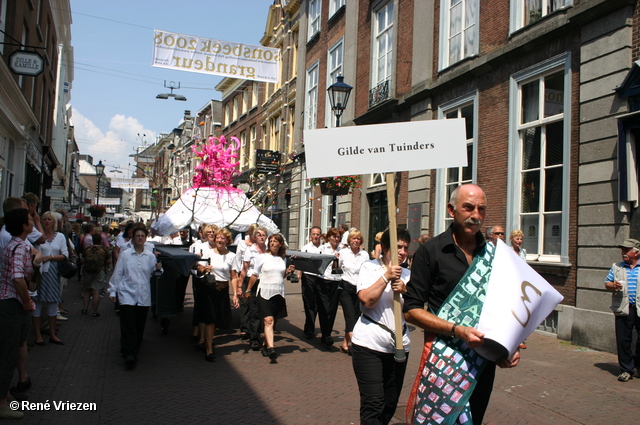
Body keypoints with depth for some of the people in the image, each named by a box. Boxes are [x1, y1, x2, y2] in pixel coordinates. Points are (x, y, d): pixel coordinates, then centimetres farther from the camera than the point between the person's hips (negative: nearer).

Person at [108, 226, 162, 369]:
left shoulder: (150, 256, 9)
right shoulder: (125, 255, 4)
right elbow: (117, 273, 6)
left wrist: (158, 268, -11)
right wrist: (113, 291, 3)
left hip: (143, 296, 2)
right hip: (127, 294, -2)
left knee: (139, 326, 5)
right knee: (128, 326, -10)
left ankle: (134, 351, 19)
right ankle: (129, 354, -9)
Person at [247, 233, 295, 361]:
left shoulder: (282, 259, 11)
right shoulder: (262, 257, 1)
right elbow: (255, 275, 6)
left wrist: (288, 271, 4)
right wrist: (248, 290, 8)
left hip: (278, 294, 4)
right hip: (265, 292, -4)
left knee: (273, 322, 8)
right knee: (268, 320, -16)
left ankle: (266, 345, 22)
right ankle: (271, 348, -23)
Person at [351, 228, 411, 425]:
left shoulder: (408, 275, 12)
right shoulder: (370, 267, -2)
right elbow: (367, 300, -17)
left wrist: (404, 291, -14)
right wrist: (387, 277, -20)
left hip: (398, 345, 5)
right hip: (369, 344, -5)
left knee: (390, 403, 13)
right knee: (373, 404, -7)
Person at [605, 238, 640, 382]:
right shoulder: (616, 267, 11)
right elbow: (607, 283, 10)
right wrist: (613, 285, -11)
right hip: (623, 309, 1)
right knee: (623, 340, 2)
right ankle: (626, 369, 12)